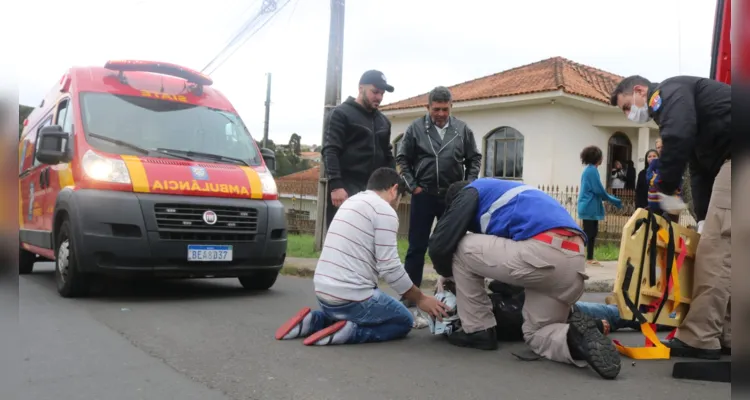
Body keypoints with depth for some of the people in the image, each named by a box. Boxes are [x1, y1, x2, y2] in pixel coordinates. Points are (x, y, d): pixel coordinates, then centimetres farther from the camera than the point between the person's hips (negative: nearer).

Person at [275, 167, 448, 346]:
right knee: (404, 321, 14)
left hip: (323, 291, 8)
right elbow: (389, 268, -14)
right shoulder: (384, 211, -9)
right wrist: (420, 299, -1)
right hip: (349, 296, -8)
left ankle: (312, 321, 12)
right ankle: (349, 331, -9)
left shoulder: (351, 202, 17)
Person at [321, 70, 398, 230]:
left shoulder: (383, 121, 20)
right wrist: (335, 185, -20)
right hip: (346, 190, -6)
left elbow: (388, 156, 25)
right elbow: (330, 151, -10)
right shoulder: (341, 114, 0)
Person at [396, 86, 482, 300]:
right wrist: (412, 186, -5)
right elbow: (402, 159, 2)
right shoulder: (416, 128, -3)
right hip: (423, 195, -1)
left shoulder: (462, 129, 2)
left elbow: (475, 159, 9)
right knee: (417, 247, 4)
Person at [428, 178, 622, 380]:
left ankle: (478, 330, 15)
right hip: (574, 261, 8)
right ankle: (576, 337, -7)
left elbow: (440, 242, 11)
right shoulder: (504, 192, 40)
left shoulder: (471, 192, 17)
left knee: (461, 249, 13)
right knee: (535, 334, 24)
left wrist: (447, 273, 31)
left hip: (542, 253, -8)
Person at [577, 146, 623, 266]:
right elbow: (599, 190, -16)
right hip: (589, 207, -10)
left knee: (592, 232, 11)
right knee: (588, 233, -8)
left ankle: (590, 258, 15)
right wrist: (614, 200, -4)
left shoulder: (590, 169, 15)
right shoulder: (592, 170, -14)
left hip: (590, 207, 10)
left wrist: (612, 199, 18)